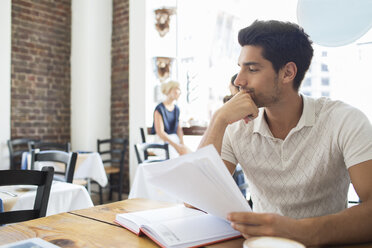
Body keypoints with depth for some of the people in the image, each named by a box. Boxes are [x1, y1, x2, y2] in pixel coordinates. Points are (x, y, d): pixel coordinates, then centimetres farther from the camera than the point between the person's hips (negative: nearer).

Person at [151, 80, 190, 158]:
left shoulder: (176, 109, 11)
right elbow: (160, 133, -17)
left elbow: (179, 128, 12)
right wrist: (176, 146, -22)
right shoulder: (159, 109, -12)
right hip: (161, 140, -6)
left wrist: (182, 143, -7)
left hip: (174, 139, 6)